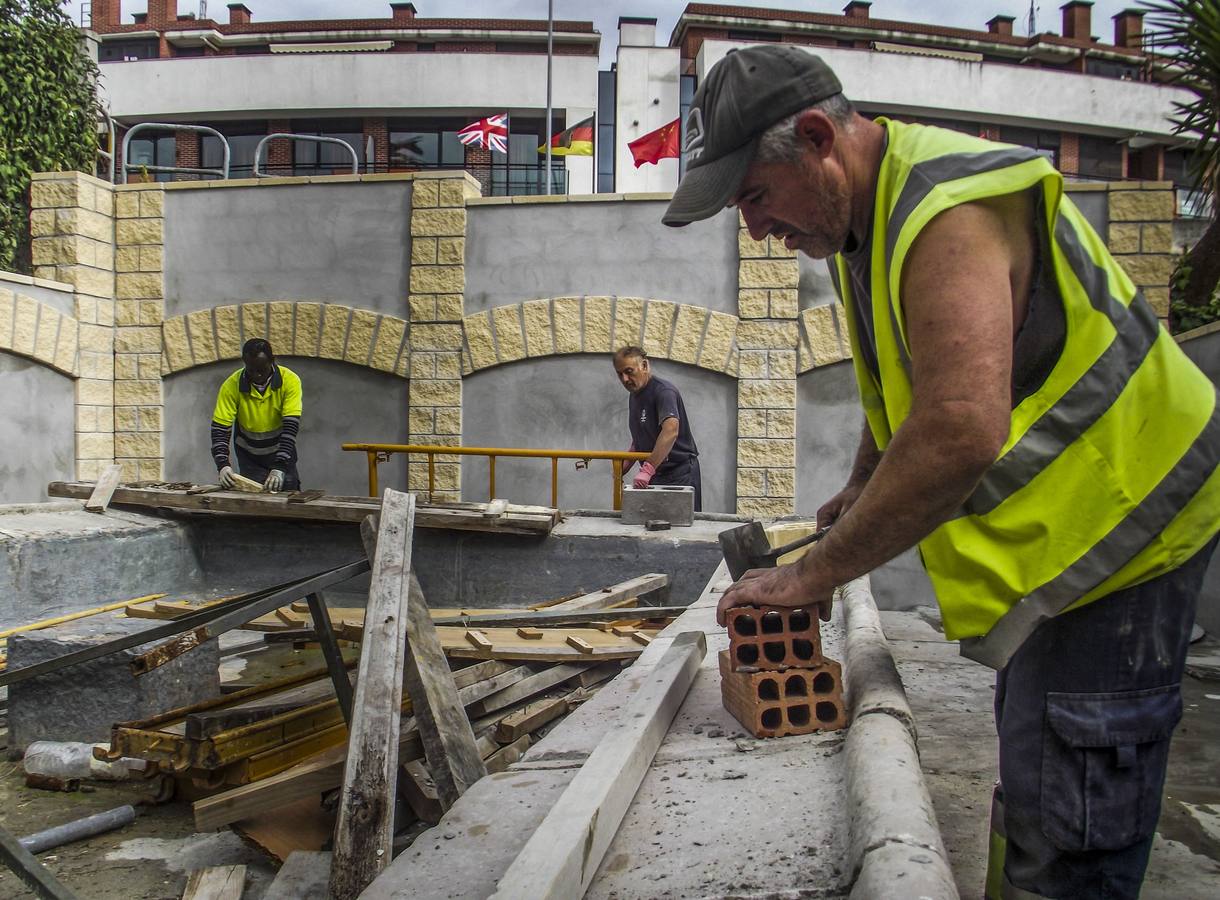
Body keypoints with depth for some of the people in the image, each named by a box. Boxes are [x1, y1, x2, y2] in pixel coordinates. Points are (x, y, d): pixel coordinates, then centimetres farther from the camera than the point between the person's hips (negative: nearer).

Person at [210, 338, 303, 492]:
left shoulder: (290, 381, -23)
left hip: (281, 451, 0)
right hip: (248, 455, 0)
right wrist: (223, 465, -35)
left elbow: (291, 426, -28)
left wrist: (280, 467, -37)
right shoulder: (231, 386, -20)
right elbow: (220, 427, -19)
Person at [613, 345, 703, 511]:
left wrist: (647, 468, -40)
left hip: (680, 474, -8)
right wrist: (624, 467, 8)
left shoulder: (663, 390, -16)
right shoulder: (634, 396, 13)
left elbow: (671, 429, -34)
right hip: (654, 476, 8)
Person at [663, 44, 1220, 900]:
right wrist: (863, 487, 23)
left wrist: (815, 574, -31)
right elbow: (902, 374, 21)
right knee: (1031, 767, 21)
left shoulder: (950, 216, -28)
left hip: (1123, 510, -10)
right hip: (1059, 518, 10)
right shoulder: (868, 208, 6)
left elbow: (960, 432, -39)